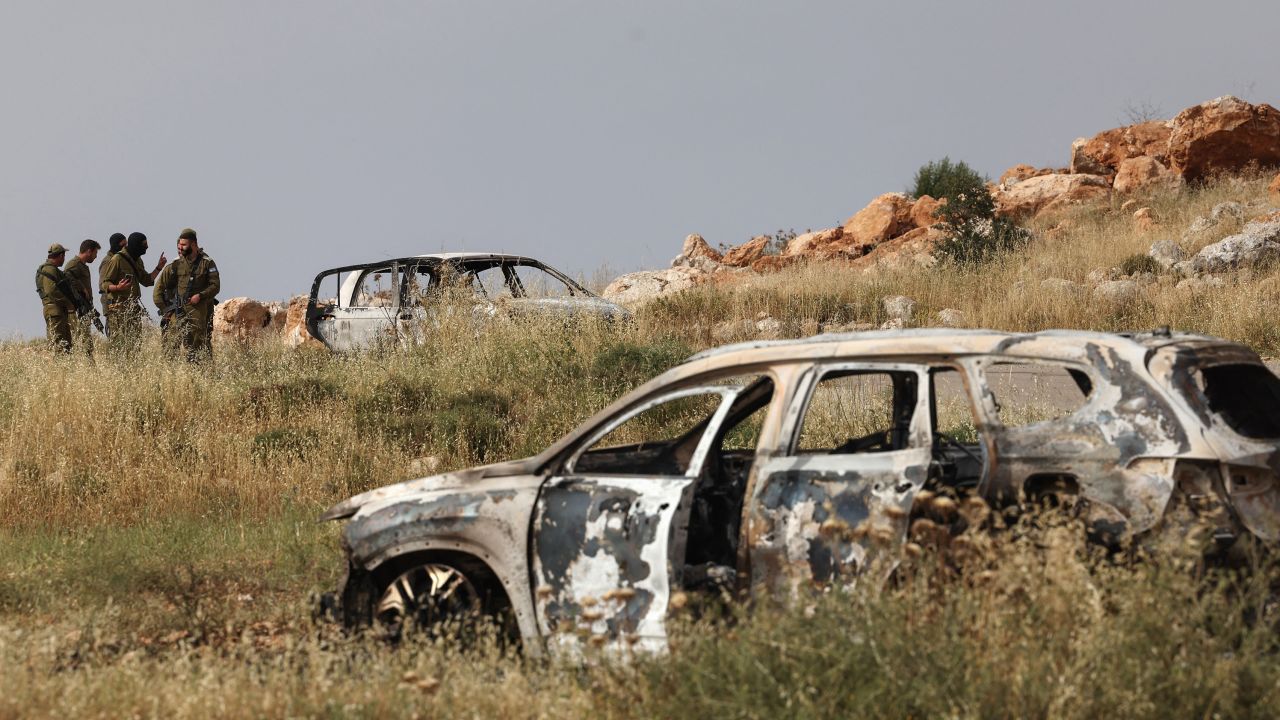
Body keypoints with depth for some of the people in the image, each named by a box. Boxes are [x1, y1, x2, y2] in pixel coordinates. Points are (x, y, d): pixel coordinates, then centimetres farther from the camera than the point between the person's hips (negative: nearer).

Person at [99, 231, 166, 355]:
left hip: (133, 308, 9)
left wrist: (159, 267, 16)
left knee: (135, 344, 7)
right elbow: (103, 284, -13)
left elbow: (147, 280, 27)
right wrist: (117, 287, -32)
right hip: (118, 309, -9)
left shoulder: (137, 261, 16)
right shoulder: (116, 260, -11)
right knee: (120, 346, -11)